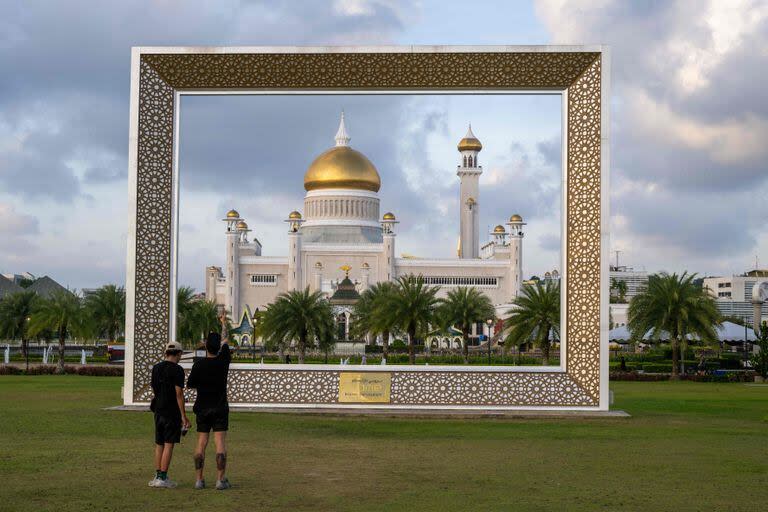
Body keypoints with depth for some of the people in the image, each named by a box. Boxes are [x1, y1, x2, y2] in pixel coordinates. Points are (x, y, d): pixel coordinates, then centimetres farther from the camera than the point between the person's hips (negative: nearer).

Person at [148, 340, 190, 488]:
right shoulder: (177, 370, -12)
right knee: (169, 444, -3)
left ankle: (158, 476, 14)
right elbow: (179, 393, -16)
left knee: (159, 444, 13)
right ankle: (162, 478, -5)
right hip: (172, 412, -7)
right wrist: (184, 416, -14)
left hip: (158, 410, 7)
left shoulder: (156, 368, 9)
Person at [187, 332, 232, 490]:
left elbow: (189, 385, -1)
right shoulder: (223, 362, -5)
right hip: (220, 409, -1)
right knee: (220, 443, -3)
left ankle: (199, 479, 5)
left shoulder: (198, 364, -9)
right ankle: (221, 479, -8)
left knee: (201, 444, 5)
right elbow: (225, 345, 15)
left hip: (202, 409, 1)